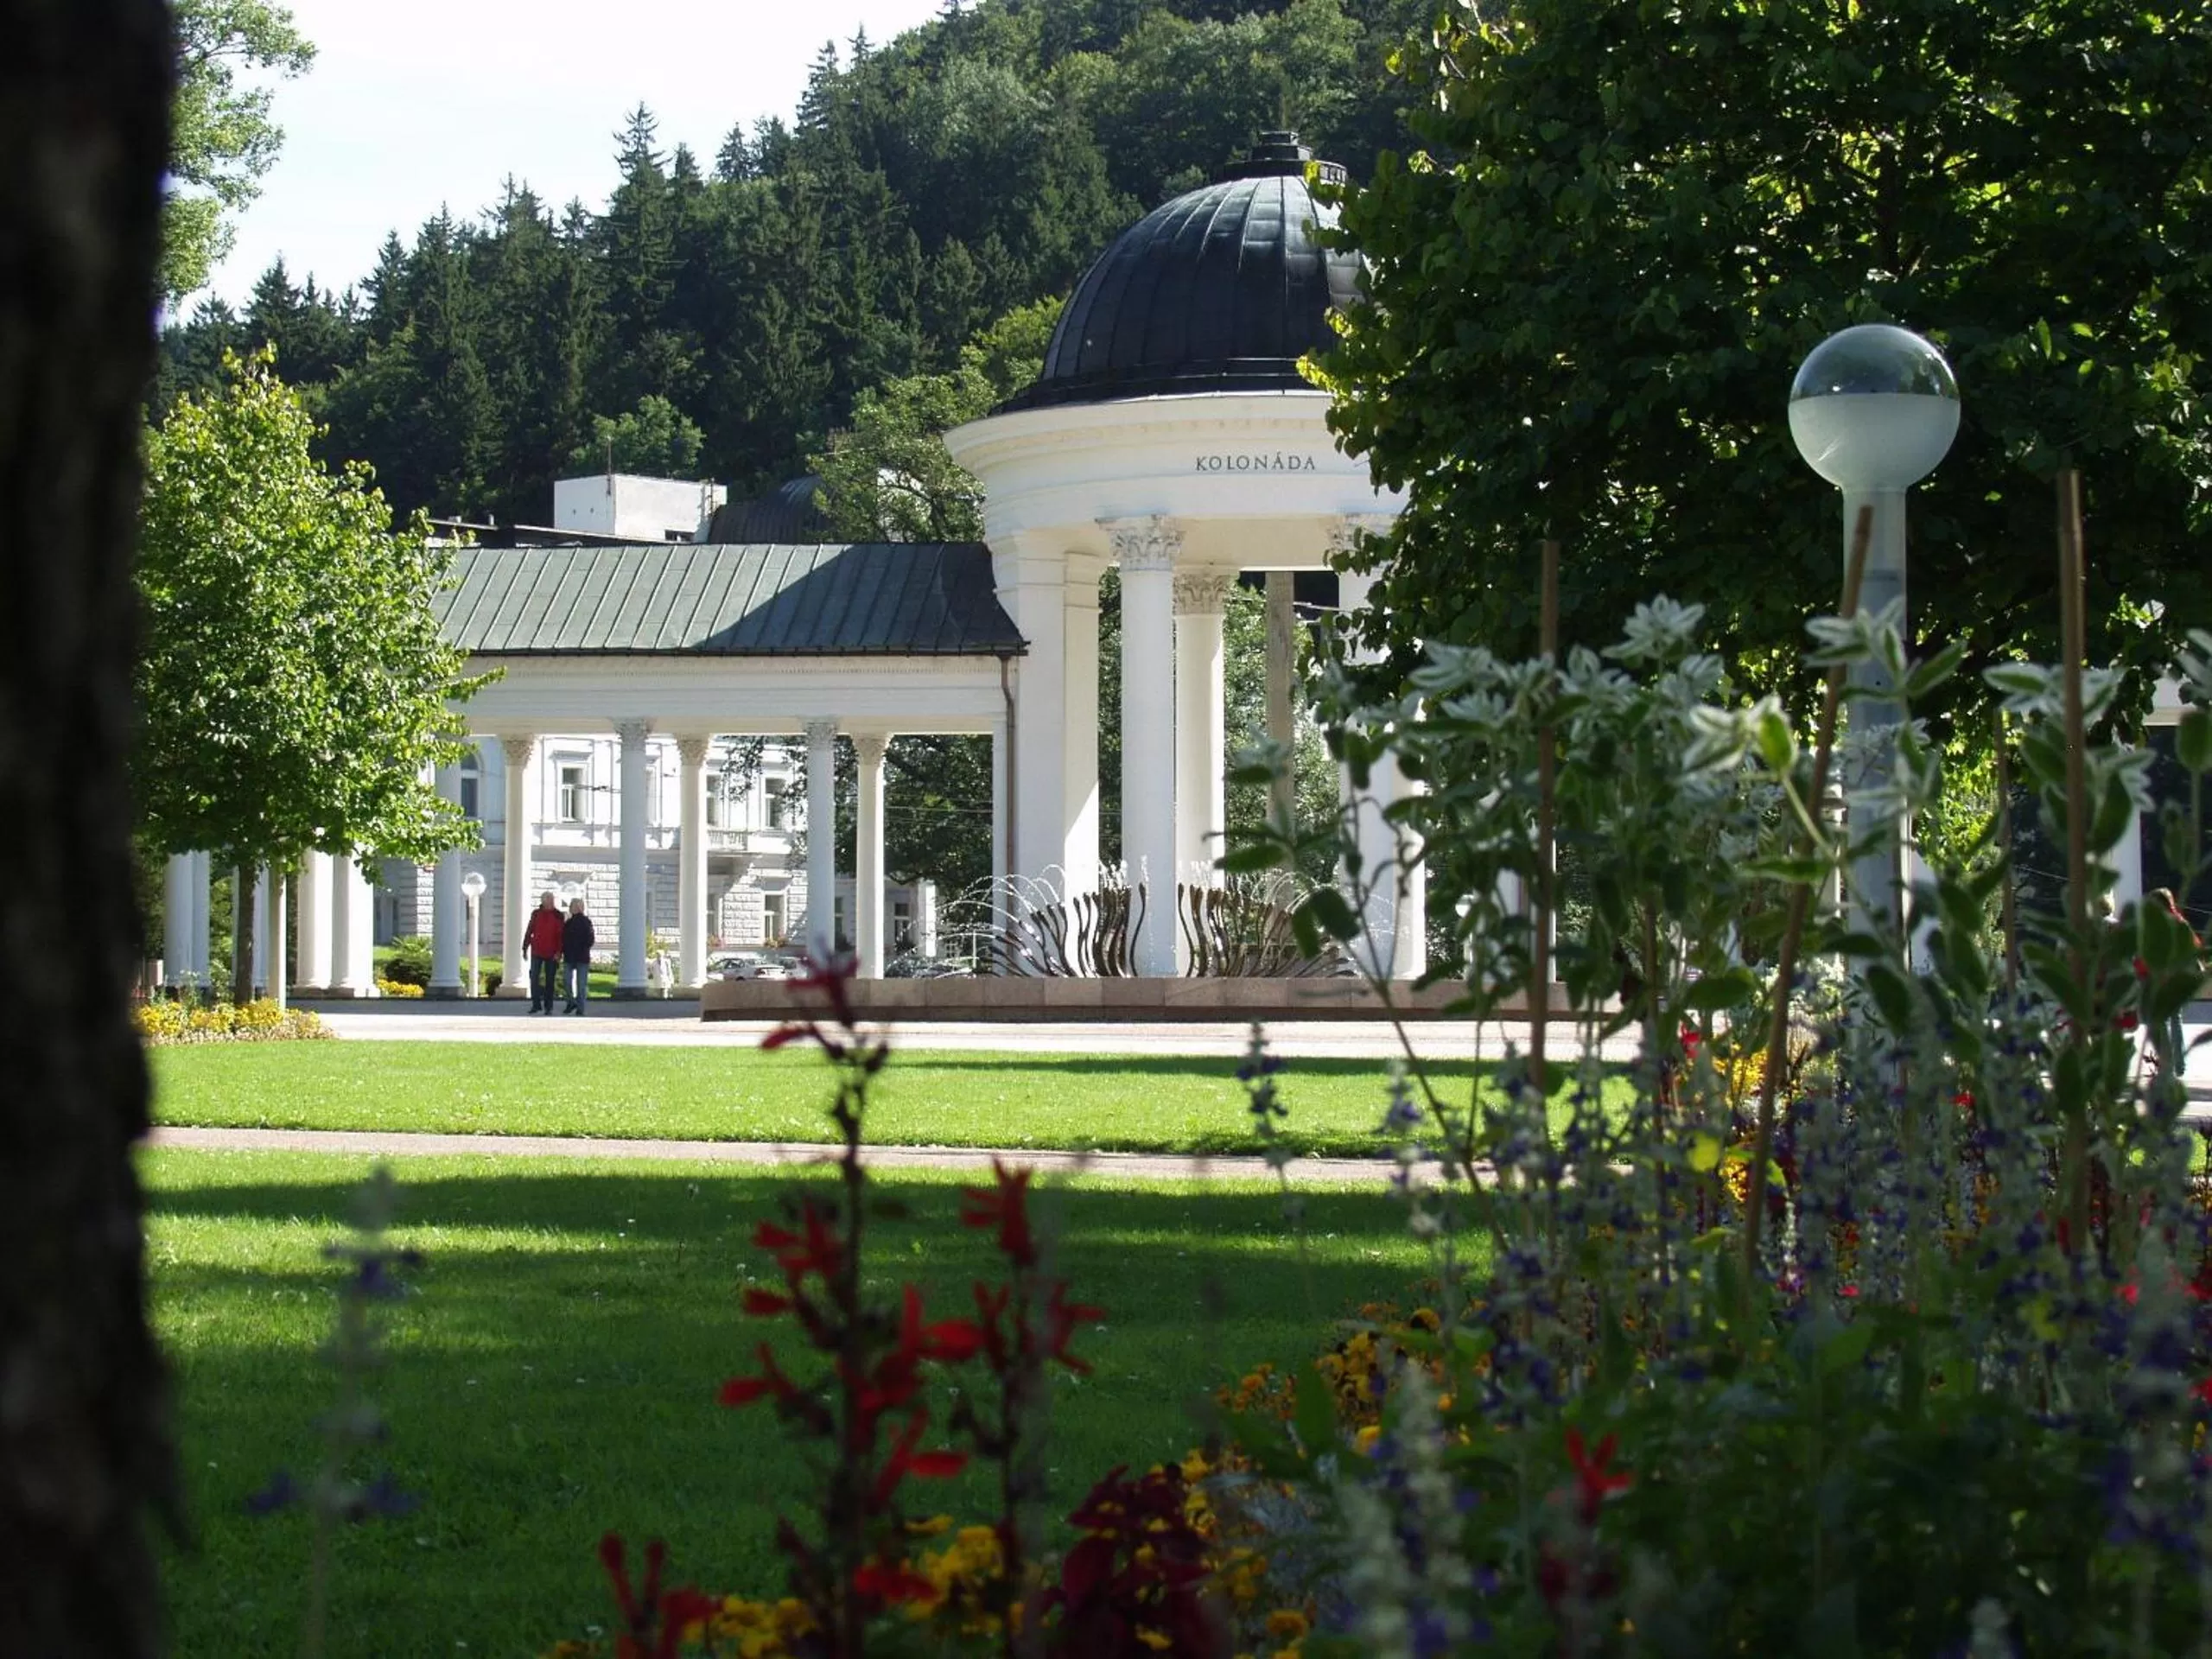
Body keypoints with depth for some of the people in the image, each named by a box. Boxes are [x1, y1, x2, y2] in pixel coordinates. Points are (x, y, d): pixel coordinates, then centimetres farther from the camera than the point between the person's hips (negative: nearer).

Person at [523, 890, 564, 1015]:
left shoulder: (558, 916, -2)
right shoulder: (536, 914, 4)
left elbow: (560, 935, -4)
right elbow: (529, 931, 8)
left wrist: (559, 952, -12)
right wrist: (525, 947, 3)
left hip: (551, 954, -2)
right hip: (536, 952, 2)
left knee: (550, 980, 4)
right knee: (534, 978, -3)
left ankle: (548, 1006, 10)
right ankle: (536, 1004, 5)